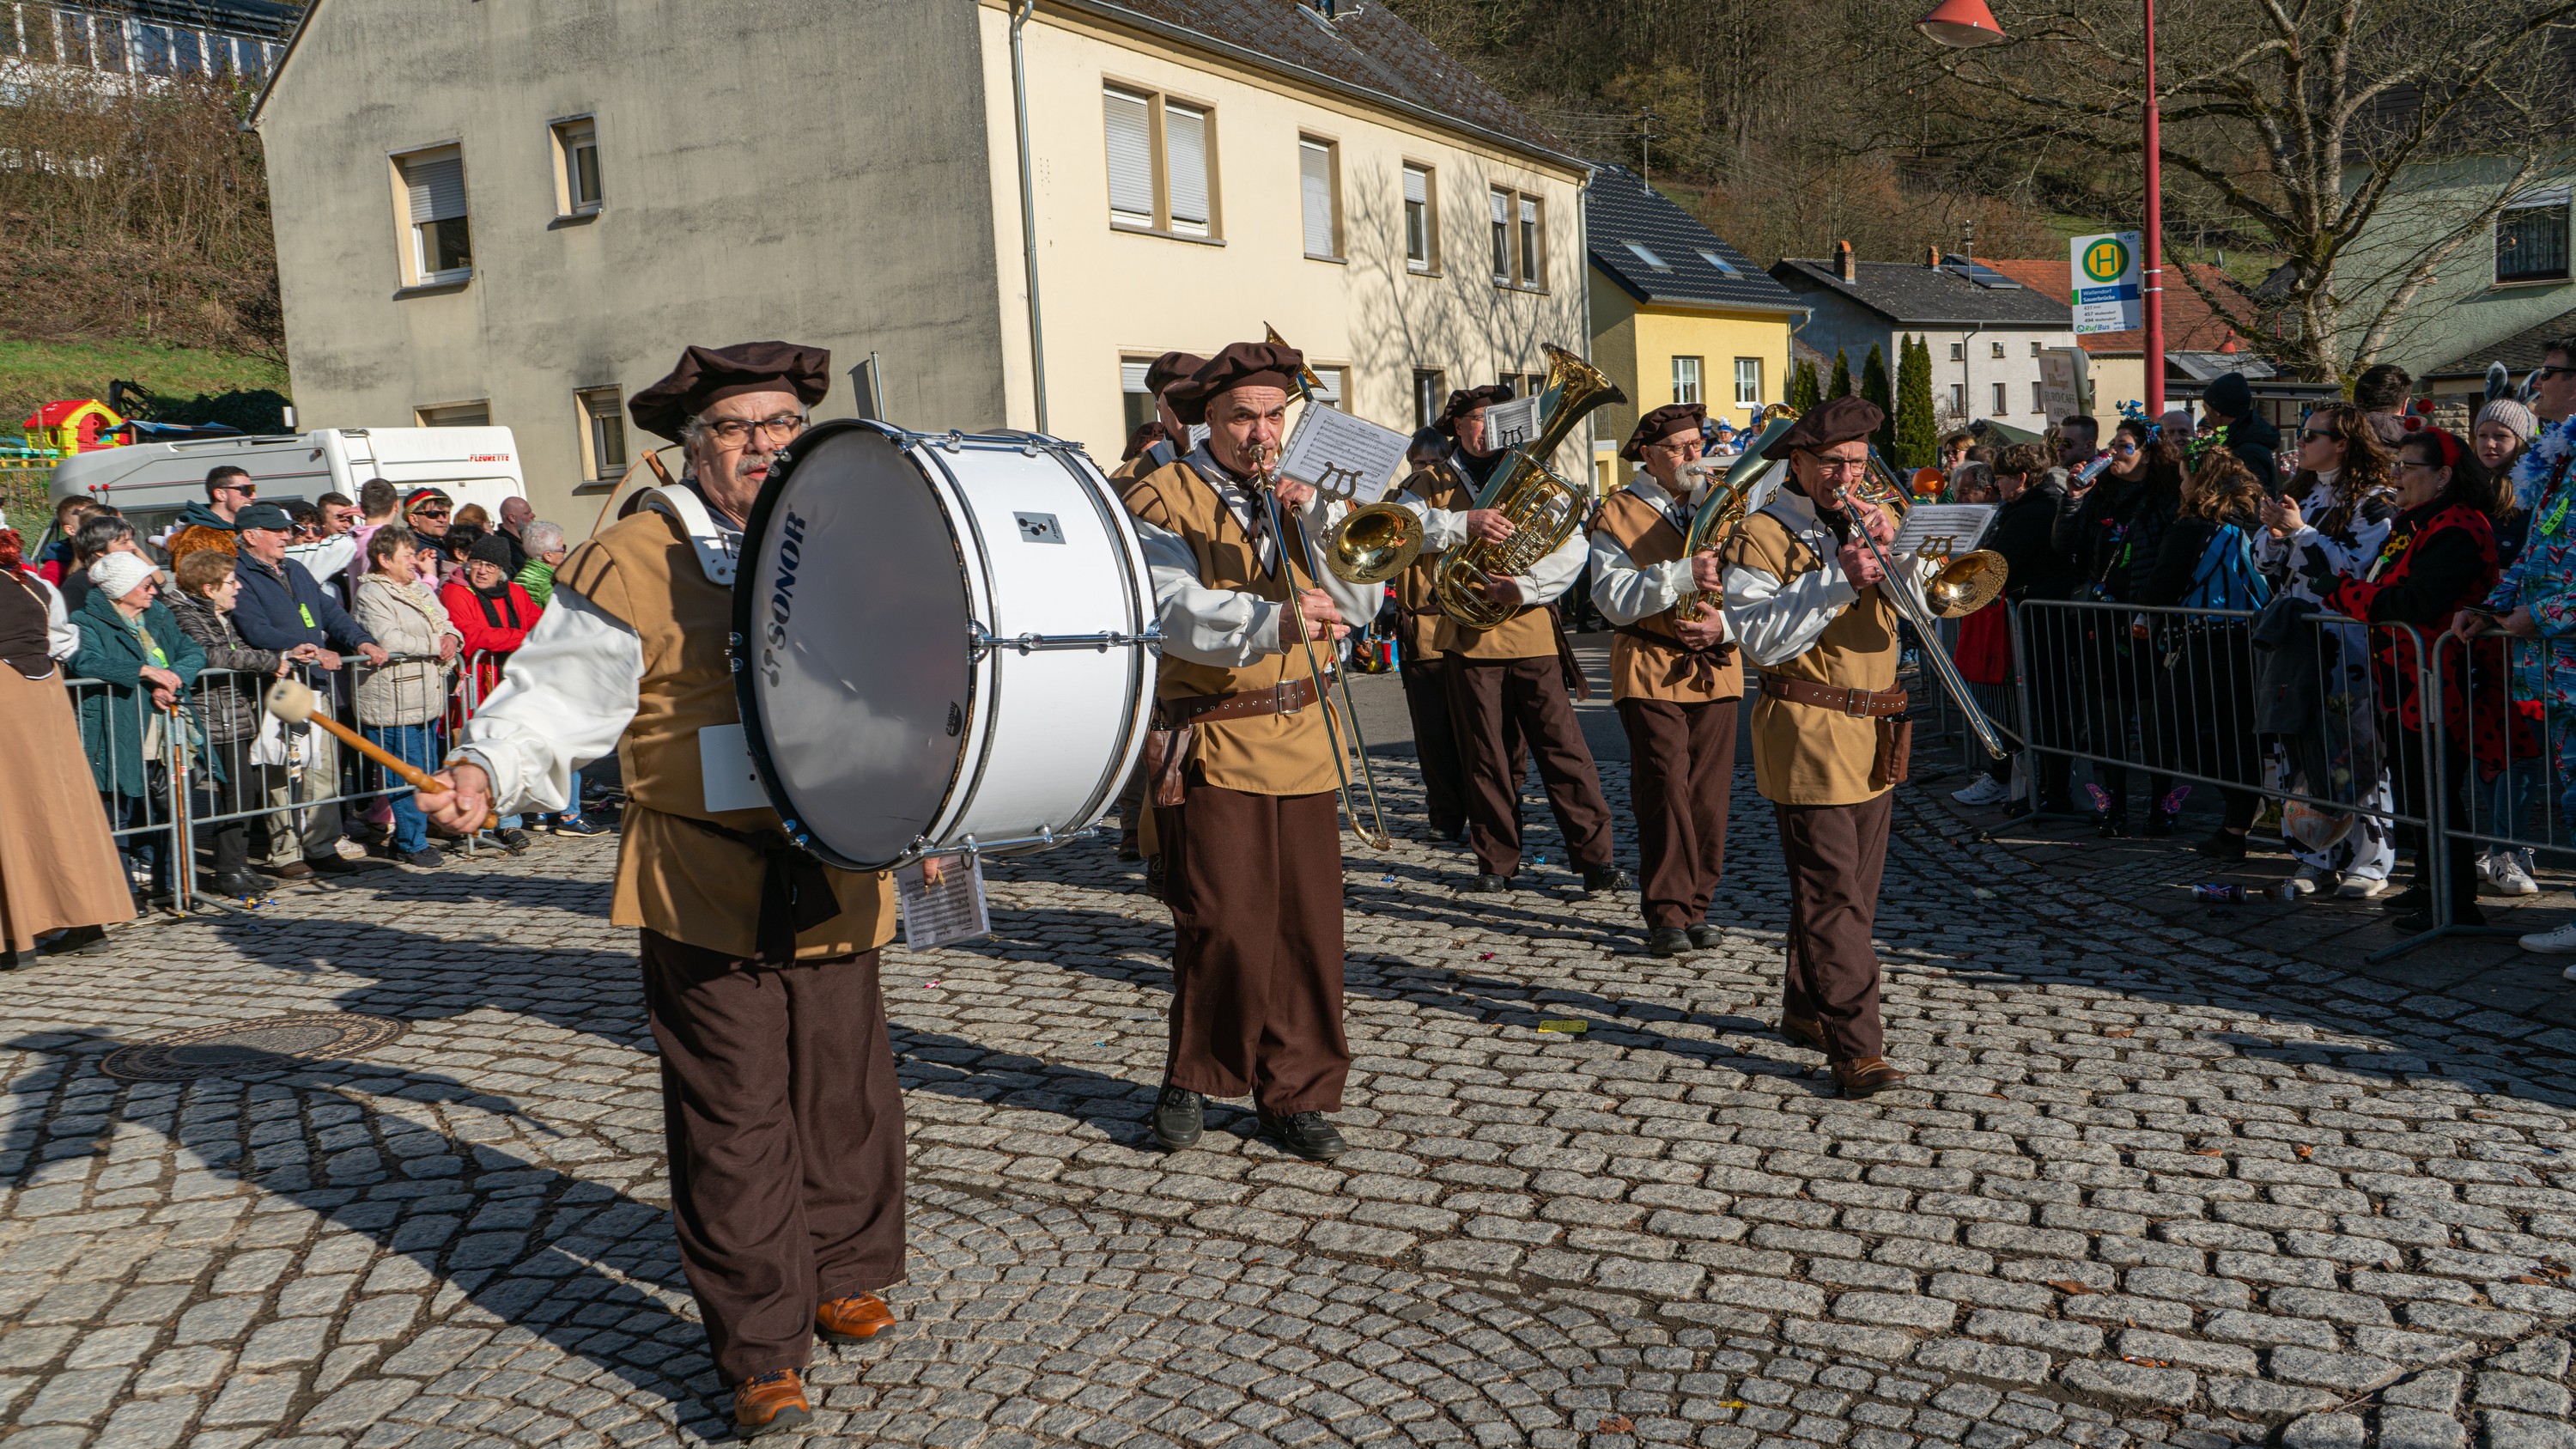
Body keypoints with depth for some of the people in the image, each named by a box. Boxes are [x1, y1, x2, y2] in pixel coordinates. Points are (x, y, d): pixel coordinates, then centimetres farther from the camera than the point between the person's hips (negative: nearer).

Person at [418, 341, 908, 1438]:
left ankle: (843, 1276, 36)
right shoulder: (633, 563, -4)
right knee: (735, 1122, -1)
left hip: (837, 879, 5)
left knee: (848, 1093, 13)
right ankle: (762, 1354, 11)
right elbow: (558, 692, -8)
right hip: (708, 886, -4)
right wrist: (485, 772, -24)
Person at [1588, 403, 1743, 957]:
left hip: (1715, 668, 4)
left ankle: (1696, 907, 15)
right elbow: (1614, 599, -12)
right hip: (1651, 671, -4)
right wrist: (1681, 575, -23)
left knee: (1709, 794, 4)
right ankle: (1666, 914, -3)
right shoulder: (1619, 514, 0)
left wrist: (1726, 623, -13)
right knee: (1664, 790, -10)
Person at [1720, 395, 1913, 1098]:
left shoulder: (1870, 521, 16)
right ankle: (1855, 1046, -10)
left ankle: (1807, 1008, 30)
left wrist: (1889, 551, -8)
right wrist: (1838, 581, -22)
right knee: (1833, 895, -10)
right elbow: (1760, 638, -16)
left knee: (1854, 888, 15)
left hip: (1874, 736, 7)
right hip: (1809, 735, -7)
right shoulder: (1761, 534, -6)